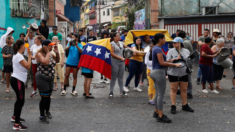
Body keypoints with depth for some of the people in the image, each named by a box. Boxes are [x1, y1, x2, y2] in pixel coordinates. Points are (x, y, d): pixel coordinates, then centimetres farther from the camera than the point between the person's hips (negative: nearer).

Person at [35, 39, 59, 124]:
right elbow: (45, 63, -33)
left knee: (48, 96, 17)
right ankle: (42, 116, 9)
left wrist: (57, 52, 0)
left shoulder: (50, 54, 5)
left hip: (50, 79, 7)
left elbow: (57, 61, 16)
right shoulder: (39, 54, -16)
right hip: (42, 78, -7)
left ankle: (47, 112, 37)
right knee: (44, 98, -4)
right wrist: (47, 53, -23)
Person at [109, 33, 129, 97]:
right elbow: (112, 54, -14)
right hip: (115, 62, -5)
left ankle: (122, 91, 18)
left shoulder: (121, 43, 9)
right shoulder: (112, 44, -8)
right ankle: (111, 92, 7)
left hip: (122, 62, 5)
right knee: (114, 77, 0)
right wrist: (120, 58, -15)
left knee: (120, 77, 11)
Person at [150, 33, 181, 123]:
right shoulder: (158, 49, -16)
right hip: (159, 72, -10)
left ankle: (156, 112, 27)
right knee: (161, 95, -7)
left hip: (155, 72, 10)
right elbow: (162, 62, -21)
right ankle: (160, 116, -4)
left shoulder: (155, 48, 14)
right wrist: (174, 65, -17)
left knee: (158, 94, 17)